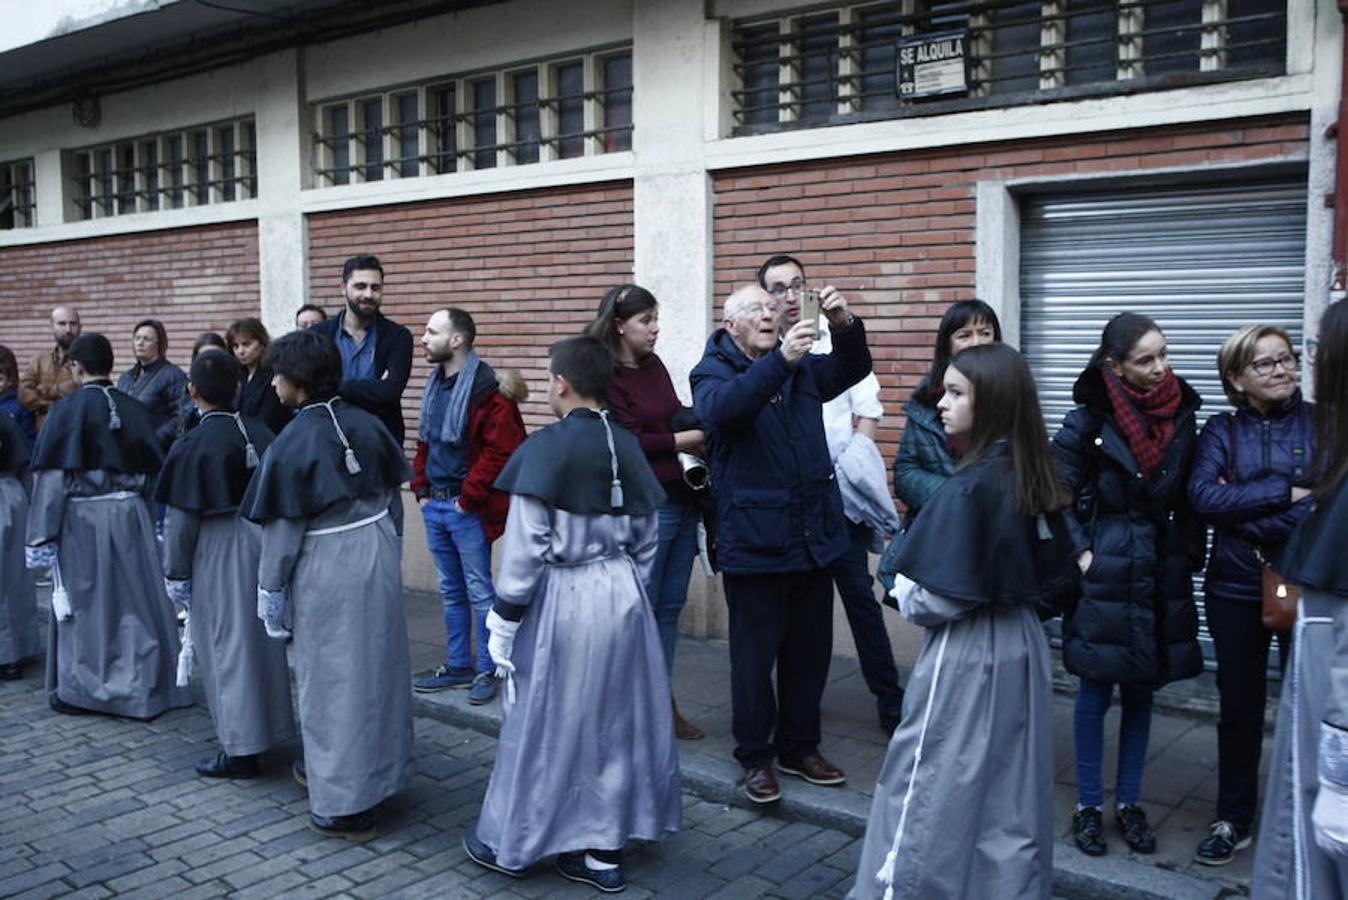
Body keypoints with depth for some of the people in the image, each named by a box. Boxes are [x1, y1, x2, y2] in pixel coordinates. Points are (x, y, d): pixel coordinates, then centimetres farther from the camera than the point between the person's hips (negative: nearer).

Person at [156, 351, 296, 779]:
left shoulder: (192, 446, -15)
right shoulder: (261, 433, -1)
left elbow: (181, 519, -11)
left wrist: (175, 574, -1)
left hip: (218, 557, -5)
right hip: (265, 546, 5)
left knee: (228, 647, 3)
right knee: (263, 638, 16)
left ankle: (241, 750, 9)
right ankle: (271, 725, 28)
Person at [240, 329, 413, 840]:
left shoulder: (292, 444, -16)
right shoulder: (366, 425, 0)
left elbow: (283, 529, -12)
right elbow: (394, 499, 6)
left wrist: (271, 591, -1)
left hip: (325, 569, -6)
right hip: (378, 558, 6)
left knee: (331, 677, 6)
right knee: (376, 665, 18)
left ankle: (343, 806, 15)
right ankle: (376, 773, 36)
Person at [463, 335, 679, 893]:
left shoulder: (547, 447, -15)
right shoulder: (627, 446, 4)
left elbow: (525, 547, -16)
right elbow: (646, 540, 9)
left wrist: (503, 619, -7)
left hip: (562, 603, -6)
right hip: (623, 598, 6)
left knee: (545, 725, 9)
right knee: (615, 723, 13)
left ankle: (511, 842, 27)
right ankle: (605, 851, 24)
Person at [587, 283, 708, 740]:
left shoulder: (654, 366, 10)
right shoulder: (606, 376, -11)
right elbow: (632, 442, -17)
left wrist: (696, 443, -1)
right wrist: (692, 438, -11)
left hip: (683, 500, 7)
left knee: (670, 608, 13)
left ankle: (664, 701, 24)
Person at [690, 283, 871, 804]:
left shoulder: (802, 369, 15)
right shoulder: (714, 372, -4)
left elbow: (853, 369, 8)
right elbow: (722, 408, -25)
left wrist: (845, 325, -13)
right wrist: (780, 361, -39)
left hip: (813, 536, 6)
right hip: (754, 541, -6)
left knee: (810, 652, 14)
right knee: (755, 656, 4)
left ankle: (799, 747, 30)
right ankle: (756, 757, 19)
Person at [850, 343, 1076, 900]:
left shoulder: (969, 487, -20)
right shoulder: (1037, 479, 4)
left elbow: (936, 599, -21)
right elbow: (1060, 582, 10)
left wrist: (903, 594, -2)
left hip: (967, 655, -8)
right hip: (1023, 647, 8)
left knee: (926, 792, 5)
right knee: (1016, 796, 16)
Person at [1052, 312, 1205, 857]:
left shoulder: (1181, 416, 2)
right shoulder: (1089, 420, -11)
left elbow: (1190, 495, 11)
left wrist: (1191, 551, 3)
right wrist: (1080, 553, -12)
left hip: (1162, 576, 4)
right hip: (1105, 573, -4)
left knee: (1141, 693, 12)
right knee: (1095, 694, 5)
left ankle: (1129, 805, 25)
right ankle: (1088, 807, 19)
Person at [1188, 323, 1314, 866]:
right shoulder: (1221, 431, 2)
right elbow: (1203, 498, -15)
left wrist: (1241, 508, -16)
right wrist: (1285, 492, -18)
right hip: (1236, 588, 1)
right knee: (1239, 706, 10)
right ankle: (1233, 821, 25)